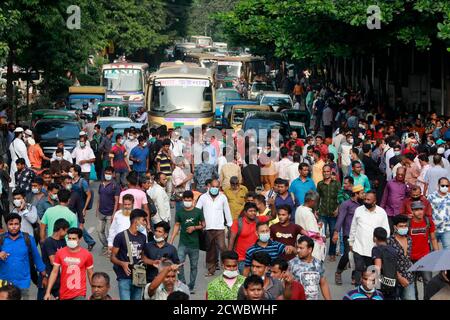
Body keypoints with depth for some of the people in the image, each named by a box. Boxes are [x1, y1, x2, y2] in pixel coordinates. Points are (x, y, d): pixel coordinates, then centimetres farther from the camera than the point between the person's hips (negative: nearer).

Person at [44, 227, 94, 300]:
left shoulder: (87, 255, -5)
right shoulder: (60, 253, -2)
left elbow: (90, 275, 4)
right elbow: (54, 272, 3)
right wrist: (48, 292, -1)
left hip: (79, 294, -3)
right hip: (64, 294, 3)